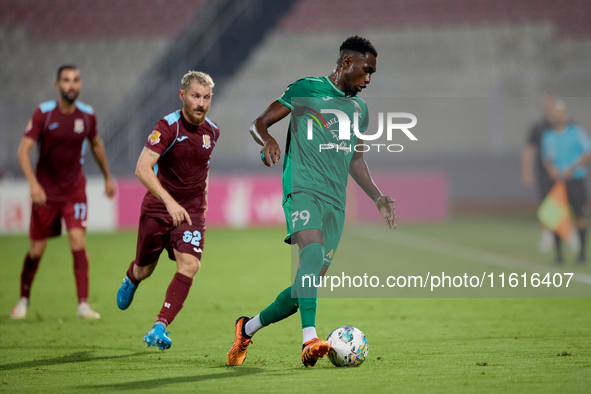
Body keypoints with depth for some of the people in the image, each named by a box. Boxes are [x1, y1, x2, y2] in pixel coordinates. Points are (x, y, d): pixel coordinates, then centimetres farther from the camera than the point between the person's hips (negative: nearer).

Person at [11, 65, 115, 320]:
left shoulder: (87, 115, -2)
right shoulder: (43, 113, -12)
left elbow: (96, 145, 18)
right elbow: (24, 150, -16)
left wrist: (108, 178, 26)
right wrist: (33, 183, -30)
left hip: (74, 189, 1)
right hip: (45, 190, -1)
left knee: (78, 242, -14)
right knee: (37, 249, 4)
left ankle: (83, 304, -12)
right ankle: (24, 299, 25)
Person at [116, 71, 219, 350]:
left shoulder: (212, 131, 1)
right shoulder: (168, 127, -18)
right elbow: (142, 169, -30)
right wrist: (169, 201, -40)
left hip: (191, 211, 3)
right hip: (157, 207, -3)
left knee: (189, 265, -21)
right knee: (145, 269, 14)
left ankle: (159, 328, -22)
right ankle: (130, 280, 54)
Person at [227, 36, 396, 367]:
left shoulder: (360, 108, 22)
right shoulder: (306, 89, 3)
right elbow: (258, 124, 2)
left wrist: (377, 197, 23)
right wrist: (268, 139, -20)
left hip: (336, 201, 7)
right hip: (303, 188, -7)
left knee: (309, 284, 1)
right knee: (313, 251, -33)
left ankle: (248, 327, 22)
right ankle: (310, 339, -43)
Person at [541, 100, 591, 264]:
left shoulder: (577, 132, -2)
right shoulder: (547, 135, 8)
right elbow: (546, 158, 13)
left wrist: (572, 169, -14)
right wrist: (551, 168, -8)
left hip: (576, 180, -2)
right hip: (556, 181, 2)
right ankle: (558, 252, 2)